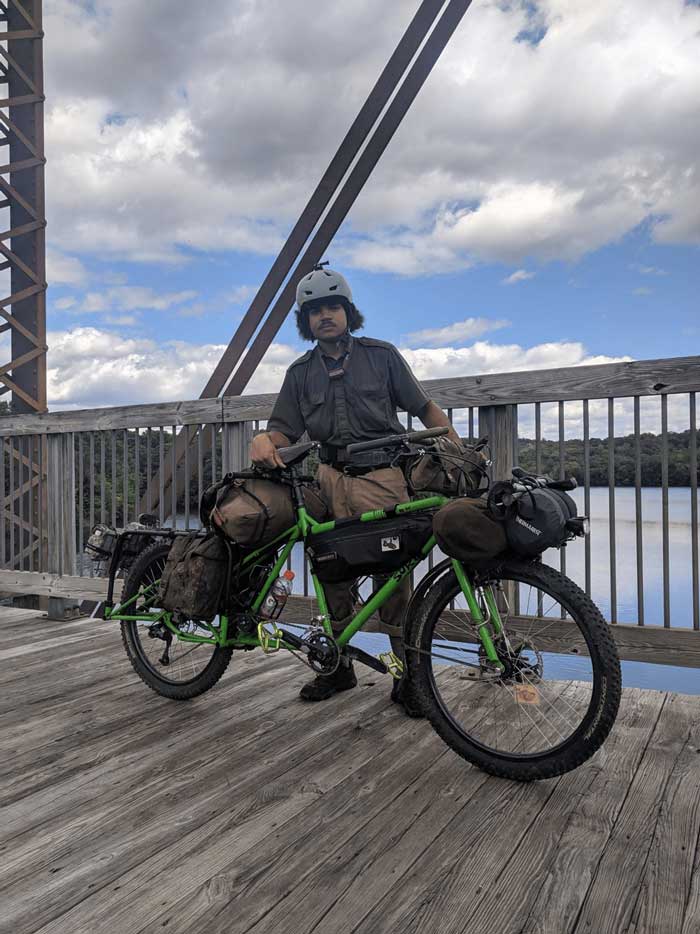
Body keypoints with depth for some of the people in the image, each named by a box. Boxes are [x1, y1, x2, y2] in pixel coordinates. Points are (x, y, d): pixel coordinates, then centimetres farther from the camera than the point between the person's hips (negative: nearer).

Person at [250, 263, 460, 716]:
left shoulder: (381, 354, 7)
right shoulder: (301, 372, 15)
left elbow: (425, 407, 10)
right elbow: (286, 429, 10)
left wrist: (459, 449, -3)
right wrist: (264, 439, -14)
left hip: (382, 479, -3)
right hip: (331, 480, 3)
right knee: (333, 575, 5)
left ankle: (407, 676, 6)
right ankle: (341, 666, 23)